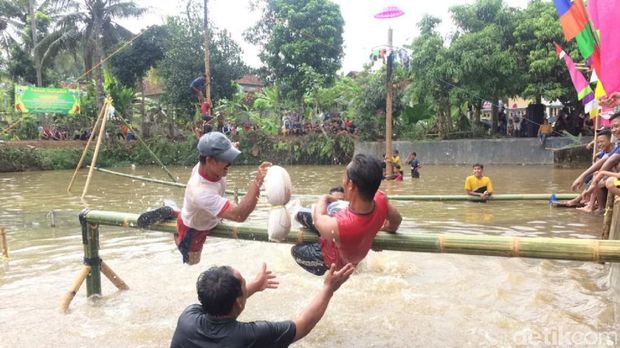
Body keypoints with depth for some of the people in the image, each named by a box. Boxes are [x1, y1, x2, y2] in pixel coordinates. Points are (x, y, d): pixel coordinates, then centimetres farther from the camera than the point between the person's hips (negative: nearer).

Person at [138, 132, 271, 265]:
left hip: (207, 218, 7)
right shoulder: (201, 192, -50)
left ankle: (172, 213, 36)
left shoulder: (207, 165, -29)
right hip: (194, 231, -6)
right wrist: (257, 182, -61)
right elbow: (239, 215, -56)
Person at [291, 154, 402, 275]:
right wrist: (387, 228, 14)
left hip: (337, 261, -5)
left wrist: (324, 198, -3)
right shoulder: (380, 199, -34)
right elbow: (397, 219, -9)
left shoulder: (336, 226, -50)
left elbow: (318, 219, -24)